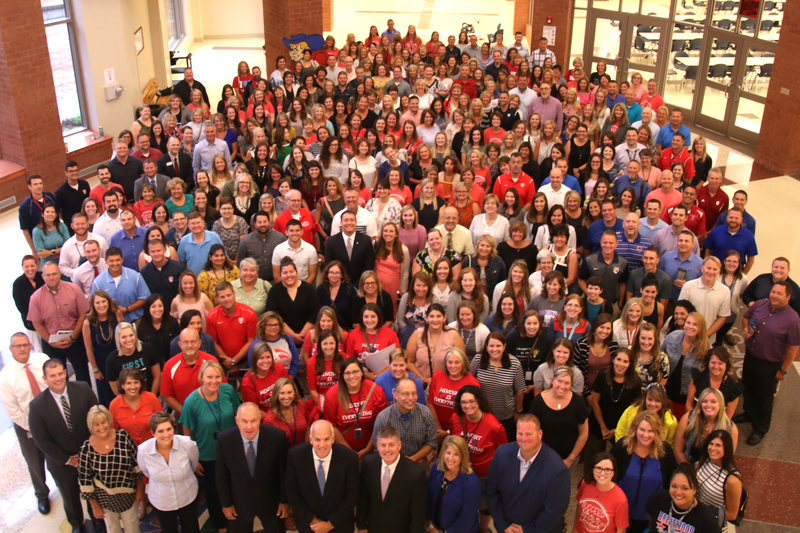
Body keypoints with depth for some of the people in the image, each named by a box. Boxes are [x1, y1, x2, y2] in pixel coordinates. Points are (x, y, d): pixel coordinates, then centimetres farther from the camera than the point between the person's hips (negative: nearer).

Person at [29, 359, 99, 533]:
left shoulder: (83, 389, -18)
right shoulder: (37, 405, -21)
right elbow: (41, 441, -14)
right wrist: (67, 460, -11)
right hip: (61, 462, -1)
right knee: (70, 497, 24)